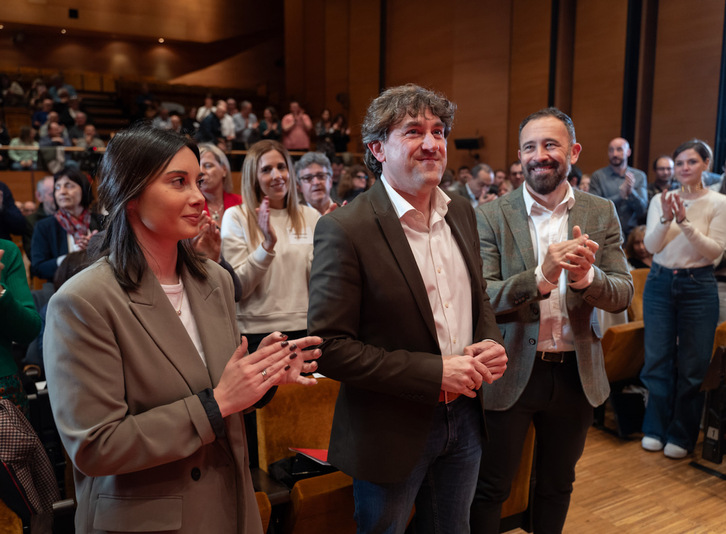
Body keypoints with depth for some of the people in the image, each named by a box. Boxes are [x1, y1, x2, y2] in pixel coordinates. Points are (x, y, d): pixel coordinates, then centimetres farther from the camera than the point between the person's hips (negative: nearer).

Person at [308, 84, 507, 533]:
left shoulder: (461, 212, 2)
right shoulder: (345, 230, -20)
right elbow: (328, 346, -21)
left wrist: (492, 343, -7)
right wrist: (434, 373, -23)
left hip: (464, 417, 6)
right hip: (393, 430, -6)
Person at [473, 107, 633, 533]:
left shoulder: (601, 214, 0)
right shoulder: (492, 216, -8)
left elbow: (623, 294, -5)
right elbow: (483, 298, -16)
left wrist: (586, 276, -27)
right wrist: (541, 276, -33)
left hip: (578, 373, 3)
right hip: (511, 371, -3)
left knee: (558, 486, 24)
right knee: (491, 490, 12)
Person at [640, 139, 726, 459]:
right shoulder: (660, 200, 4)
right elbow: (651, 246, -4)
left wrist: (685, 222, -22)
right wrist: (666, 219, -20)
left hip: (698, 286, -2)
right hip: (660, 283, 2)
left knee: (692, 366, 4)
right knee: (657, 359, 7)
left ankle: (682, 436, 19)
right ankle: (656, 428, 23)